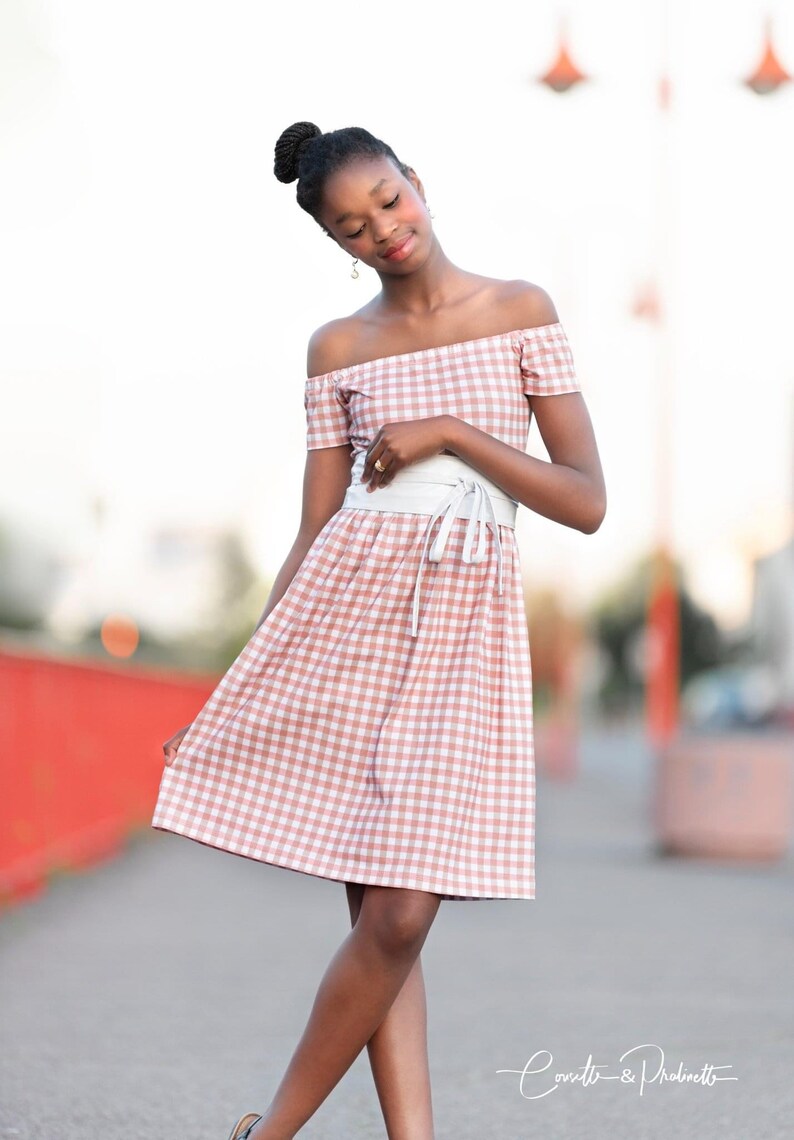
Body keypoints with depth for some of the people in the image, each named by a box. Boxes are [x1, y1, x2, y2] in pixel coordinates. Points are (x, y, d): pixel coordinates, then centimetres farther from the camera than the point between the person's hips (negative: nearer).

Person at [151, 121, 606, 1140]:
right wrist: (235, 692, 7)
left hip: (463, 632, -1)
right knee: (382, 917, -5)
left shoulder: (522, 312, 6)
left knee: (400, 918, -10)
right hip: (348, 612, 1)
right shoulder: (338, 349, 10)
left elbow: (588, 503, 1)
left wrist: (451, 432, -8)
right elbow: (312, 533, 10)